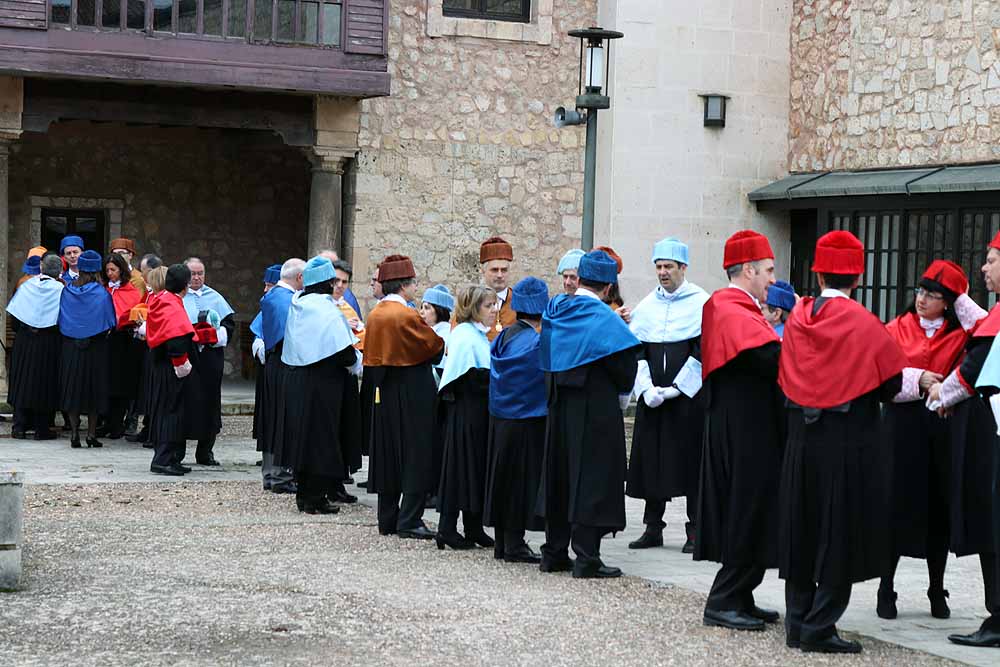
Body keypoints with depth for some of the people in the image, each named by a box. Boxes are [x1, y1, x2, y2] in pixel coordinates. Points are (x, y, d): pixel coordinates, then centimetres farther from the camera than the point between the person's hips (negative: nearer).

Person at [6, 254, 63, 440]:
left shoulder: (26, 287, -1)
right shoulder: (60, 290, -9)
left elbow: (13, 316, 0)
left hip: (24, 341, 3)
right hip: (49, 344, -2)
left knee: (22, 382, 10)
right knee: (44, 383, 5)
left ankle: (19, 426, 9)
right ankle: (41, 428, 5)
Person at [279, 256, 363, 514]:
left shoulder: (298, 305, 7)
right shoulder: (326, 309, -17)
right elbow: (344, 353, -20)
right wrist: (357, 362, 2)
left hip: (297, 382, 8)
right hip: (323, 384, -8)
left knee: (303, 435, 13)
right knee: (320, 437, -1)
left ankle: (304, 494, 20)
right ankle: (315, 498, 2)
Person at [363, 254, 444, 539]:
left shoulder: (374, 314, 5)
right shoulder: (407, 315, -17)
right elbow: (435, 346, -8)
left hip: (384, 396, 7)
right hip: (412, 395, -7)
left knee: (388, 456, 12)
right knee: (416, 455, -2)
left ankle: (387, 520, 16)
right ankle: (409, 521, -5)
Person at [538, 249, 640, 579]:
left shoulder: (555, 309, 5)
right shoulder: (602, 317, -14)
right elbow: (626, 366, -14)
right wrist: (621, 389, 4)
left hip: (558, 407, 6)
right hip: (594, 410, -6)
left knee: (560, 477, 15)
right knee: (591, 478, -2)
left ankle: (554, 553, 20)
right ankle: (586, 559, -3)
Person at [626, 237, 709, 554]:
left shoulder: (701, 303, -2)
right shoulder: (646, 306, 10)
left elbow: (703, 350, -8)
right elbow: (635, 350, 8)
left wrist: (676, 388, -12)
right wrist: (647, 388, -6)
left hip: (689, 397, -4)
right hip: (652, 397, 4)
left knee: (690, 457, -3)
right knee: (651, 458, 5)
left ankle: (695, 531, 4)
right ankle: (653, 527, 14)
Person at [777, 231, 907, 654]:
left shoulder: (797, 318, 0)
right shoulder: (864, 324, -13)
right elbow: (892, 383, -5)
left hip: (801, 439, 4)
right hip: (851, 442, -4)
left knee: (801, 530, 13)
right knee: (840, 535, 2)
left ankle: (798, 623, 17)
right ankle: (820, 628, 1)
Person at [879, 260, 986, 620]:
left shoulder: (959, 332, 6)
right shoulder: (897, 329, 5)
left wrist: (961, 299, -7)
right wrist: (917, 379, -17)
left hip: (943, 427, 1)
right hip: (903, 424, -1)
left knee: (940, 508, 6)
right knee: (897, 506, 1)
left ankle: (937, 591, 18)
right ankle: (886, 589, 10)